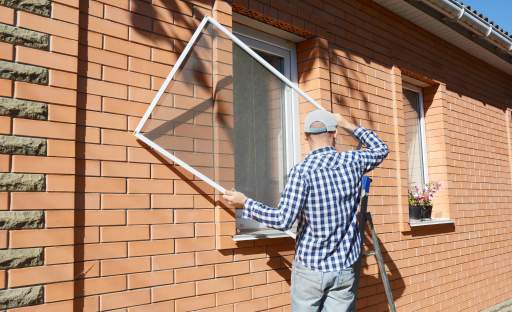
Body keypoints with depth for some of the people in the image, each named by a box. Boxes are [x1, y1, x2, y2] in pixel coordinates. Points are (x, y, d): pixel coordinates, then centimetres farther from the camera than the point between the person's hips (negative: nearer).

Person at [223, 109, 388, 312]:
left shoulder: (302, 171, -15)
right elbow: (381, 149, 19)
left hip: (309, 267, -3)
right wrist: (349, 126, 26)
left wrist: (244, 202, -8)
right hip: (344, 269, 3)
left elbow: (283, 220, -19)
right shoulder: (352, 162, -2)